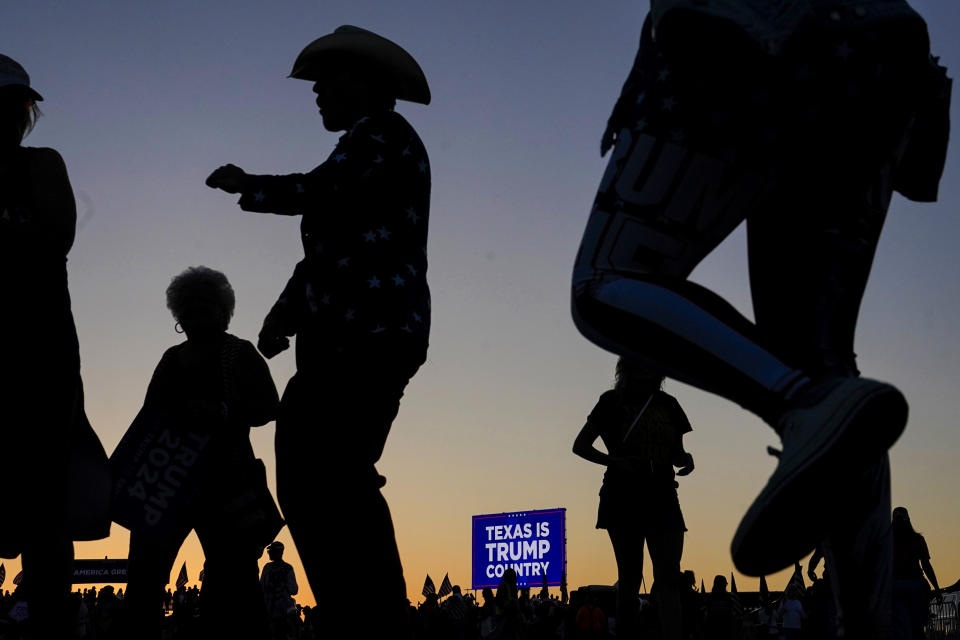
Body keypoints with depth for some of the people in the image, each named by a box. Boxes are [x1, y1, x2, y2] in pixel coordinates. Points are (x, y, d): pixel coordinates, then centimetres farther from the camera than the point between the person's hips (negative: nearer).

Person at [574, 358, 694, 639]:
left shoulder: (668, 404, 13)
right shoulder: (614, 401, 1)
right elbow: (580, 445, 1)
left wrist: (685, 459, -5)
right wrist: (614, 462, -16)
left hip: (662, 494, 3)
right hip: (624, 496, -3)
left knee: (669, 576, -10)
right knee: (630, 576, 0)